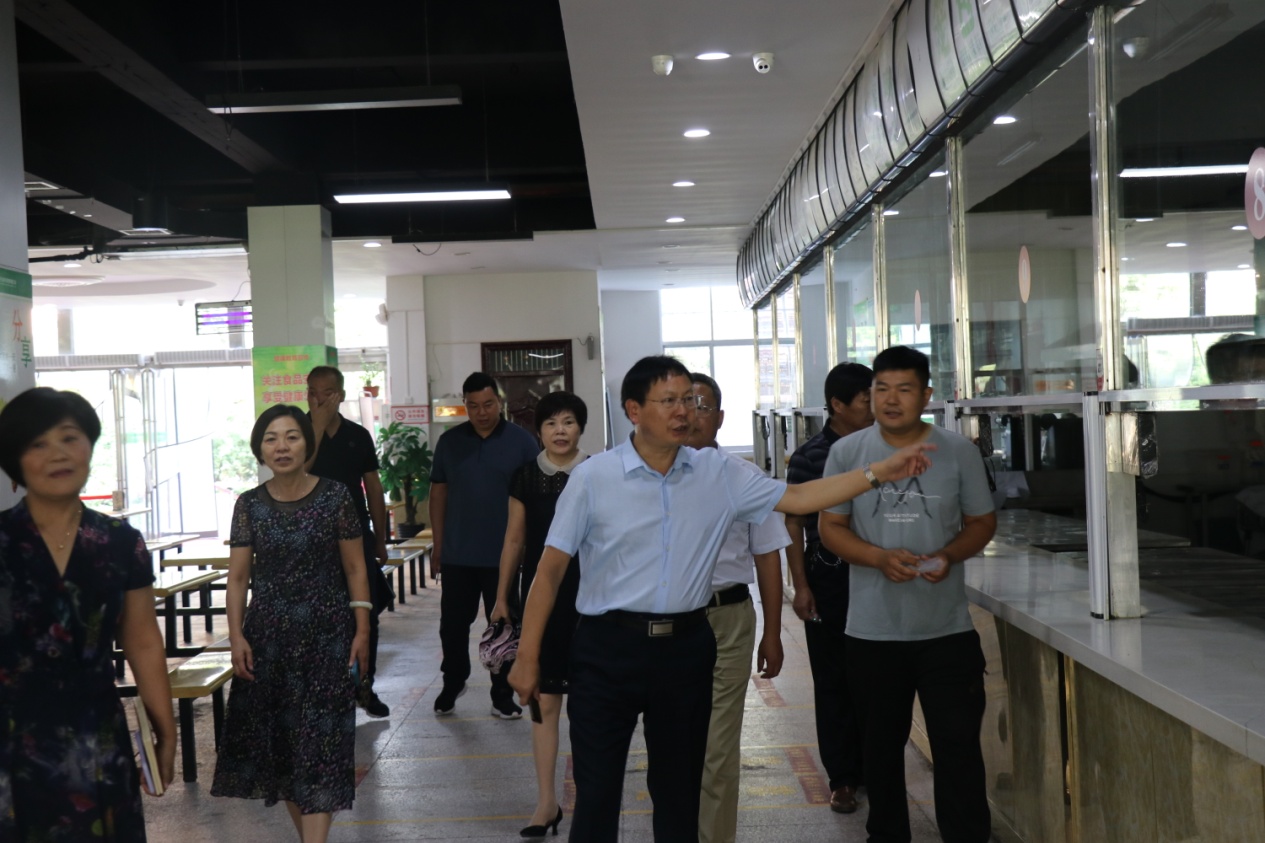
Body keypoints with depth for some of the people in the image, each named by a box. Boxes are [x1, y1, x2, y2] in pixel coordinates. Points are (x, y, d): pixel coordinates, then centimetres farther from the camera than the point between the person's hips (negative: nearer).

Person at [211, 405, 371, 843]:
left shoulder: (335, 497, -3)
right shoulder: (249, 504, 3)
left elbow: (355, 568, 0)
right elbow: (238, 576, 3)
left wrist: (362, 630, -4)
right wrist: (236, 636, -7)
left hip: (326, 634, -3)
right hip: (267, 635, 3)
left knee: (320, 739, -5)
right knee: (276, 737, 9)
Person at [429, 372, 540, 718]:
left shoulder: (522, 442, -4)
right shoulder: (449, 442, 4)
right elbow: (438, 493, 8)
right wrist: (438, 545, 5)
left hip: (504, 556, -2)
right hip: (458, 555, 2)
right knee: (452, 624, 11)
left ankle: (503, 696, 20)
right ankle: (452, 683, 33)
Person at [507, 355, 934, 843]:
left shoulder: (718, 474, 3)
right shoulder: (593, 477, -6)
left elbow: (798, 498, 5)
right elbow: (550, 569, -4)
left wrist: (881, 472, -3)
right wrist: (528, 657, -4)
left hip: (687, 647, 3)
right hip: (608, 650, -3)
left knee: (680, 790, 16)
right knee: (596, 795, 3)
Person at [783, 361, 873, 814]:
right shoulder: (808, 457, -5)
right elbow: (794, 524, -3)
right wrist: (801, 586, -6)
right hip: (828, 581, -2)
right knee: (833, 682, 6)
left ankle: (870, 766, 22)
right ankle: (842, 778, 15)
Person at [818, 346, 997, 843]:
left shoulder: (958, 451, -1)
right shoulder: (847, 452, -1)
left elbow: (981, 522, 6)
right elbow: (831, 527, 1)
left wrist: (947, 556, -15)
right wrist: (880, 558, -17)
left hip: (947, 630, -1)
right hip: (872, 632, 1)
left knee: (958, 746, 1)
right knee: (881, 745, 15)